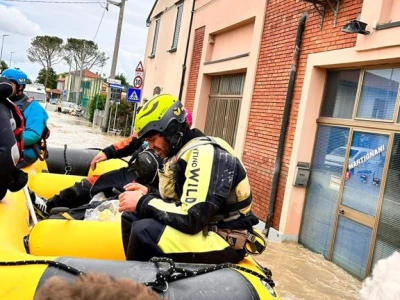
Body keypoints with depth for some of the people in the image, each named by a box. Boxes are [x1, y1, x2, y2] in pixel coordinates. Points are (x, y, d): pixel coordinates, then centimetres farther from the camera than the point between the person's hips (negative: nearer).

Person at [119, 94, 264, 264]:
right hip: (205, 226, 10)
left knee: (143, 230, -28)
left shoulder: (204, 153, -22)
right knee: (130, 216, 10)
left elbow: (192, 219, -28)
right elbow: (180, 203, 15)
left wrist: (143, 203, -18)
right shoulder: (183, 151, 9)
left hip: (225, 240, -10)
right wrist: (148, 195, 1)